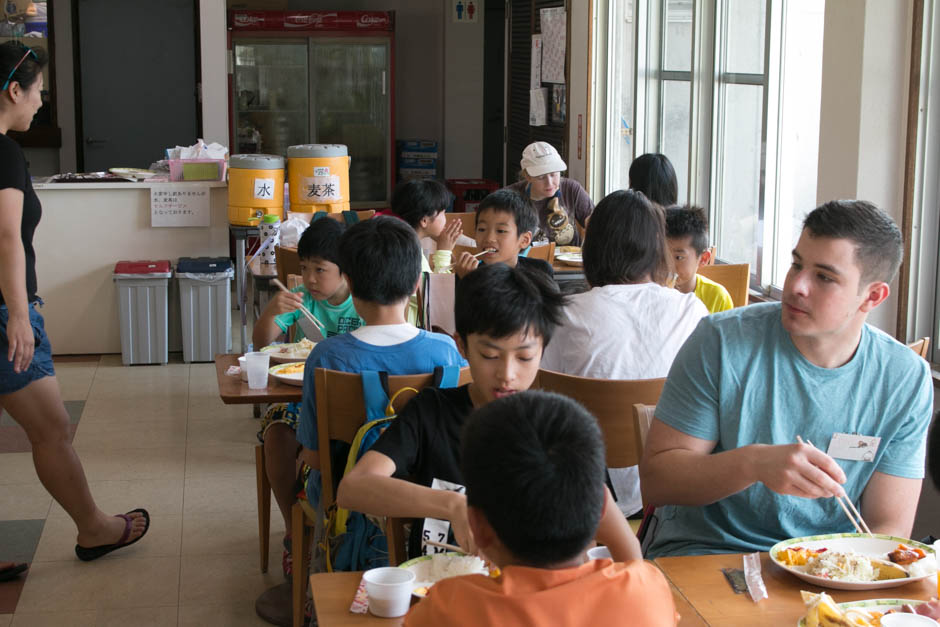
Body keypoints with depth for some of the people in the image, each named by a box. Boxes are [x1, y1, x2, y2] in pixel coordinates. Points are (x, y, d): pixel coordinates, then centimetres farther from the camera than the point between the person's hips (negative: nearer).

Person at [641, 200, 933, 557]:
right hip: (704, 552, -3)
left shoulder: (907, 379, 0)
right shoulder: (721, 341, -8)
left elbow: (888, 527, 1)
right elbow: (654, 479, -8)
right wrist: (755, 463, -26)